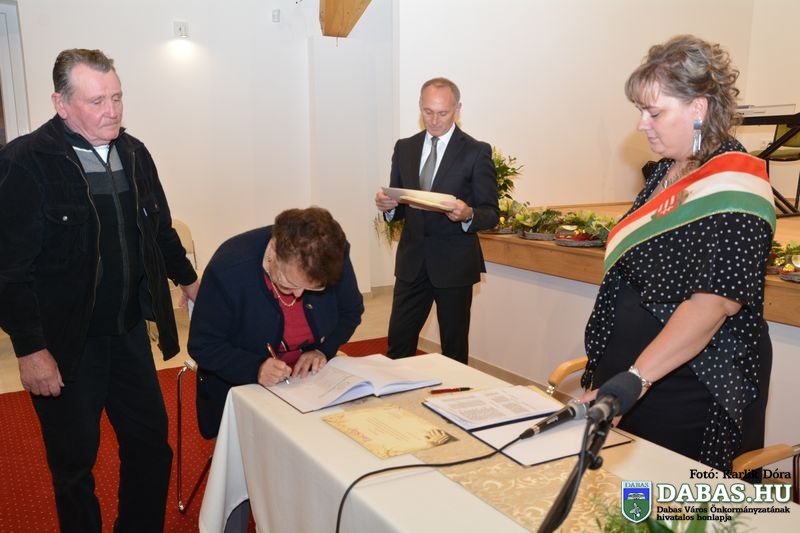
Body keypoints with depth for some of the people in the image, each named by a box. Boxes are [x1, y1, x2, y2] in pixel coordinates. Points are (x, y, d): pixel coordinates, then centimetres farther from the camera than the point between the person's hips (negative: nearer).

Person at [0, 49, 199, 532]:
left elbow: (160, 229, 18)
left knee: (151, 443, 14)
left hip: (129, 331, 6)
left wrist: (188, 279, 24)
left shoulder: (134, 153, 4)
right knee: (74, 460, 11)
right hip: (65, 343, -5)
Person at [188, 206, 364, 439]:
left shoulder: (334, 256, -16)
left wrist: (323, 349, -13)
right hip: (238, 388, -1)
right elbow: (202, 345, -14)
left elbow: (351, 311, 4)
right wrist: (255, 368, -29)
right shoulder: (227, 269, -24)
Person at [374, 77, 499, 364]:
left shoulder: (476, 152, -4)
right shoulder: (404, 148, 8)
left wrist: (468, 215, -27)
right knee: (398, 344, 5)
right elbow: (399, 210, 12)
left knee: (454, 348, 9)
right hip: (412, 262, 3)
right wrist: (387, 205, -11)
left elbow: (491, 214, -5)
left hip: (454, 264, -3)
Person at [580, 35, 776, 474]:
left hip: (687, 395, -8)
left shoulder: (730, 190, -17)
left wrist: (636, 378, -30)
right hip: (630, 380, 8)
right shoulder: (668, 171, 9)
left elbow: (713, 303, -26)